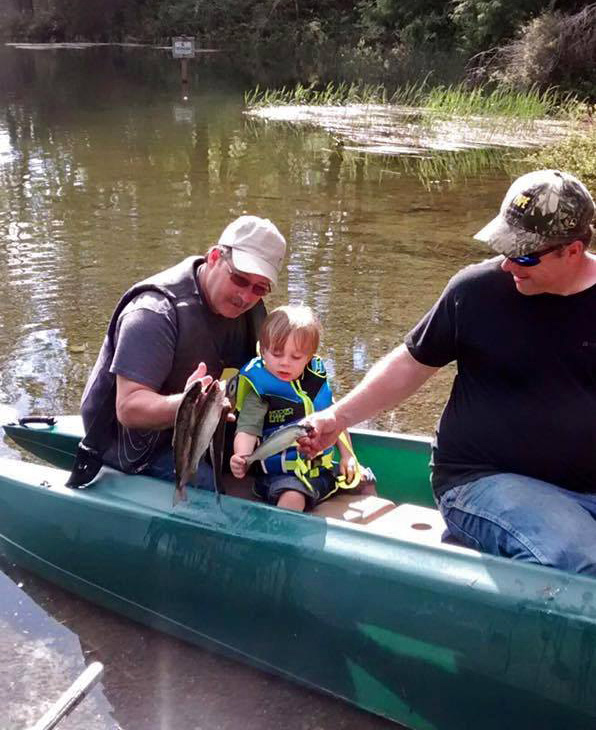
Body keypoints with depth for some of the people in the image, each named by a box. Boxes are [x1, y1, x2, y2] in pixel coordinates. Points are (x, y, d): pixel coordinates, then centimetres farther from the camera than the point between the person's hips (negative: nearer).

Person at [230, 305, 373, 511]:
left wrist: (347, 454, 14)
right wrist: (241, 457, -40)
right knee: (292, 498, -37)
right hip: (285, 476, -7)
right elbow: (248, 430, -21)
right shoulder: (260, 393, -10)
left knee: (365, 485, 15)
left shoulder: (316, 381, 8)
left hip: (323, 469, 7)